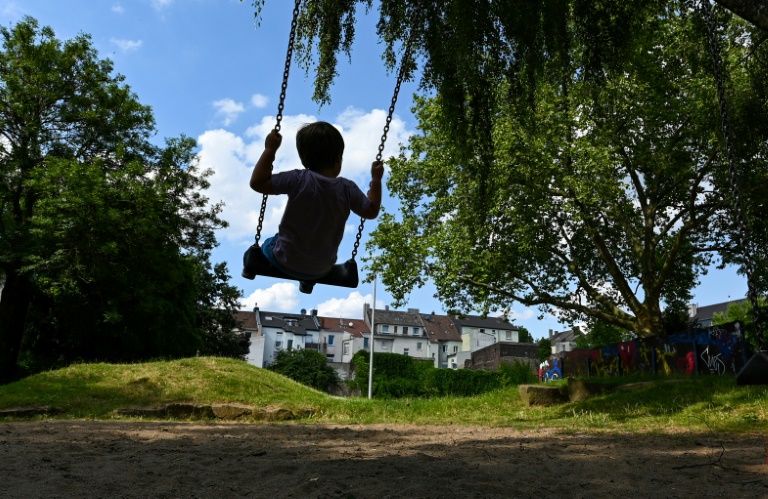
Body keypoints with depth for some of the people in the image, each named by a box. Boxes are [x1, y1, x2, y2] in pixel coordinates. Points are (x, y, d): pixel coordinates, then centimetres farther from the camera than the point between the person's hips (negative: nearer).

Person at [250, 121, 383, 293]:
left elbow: (257, 183, -21)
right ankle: (307, 282, 49)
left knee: (268, 245, 31)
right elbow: (372, 212, 0)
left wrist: (270, 149, -16)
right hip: (322, 270, 3)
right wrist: (376, 180, 8)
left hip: (286, 262, -3)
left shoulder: (299, 180, -23)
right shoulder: (348, 189, -15)